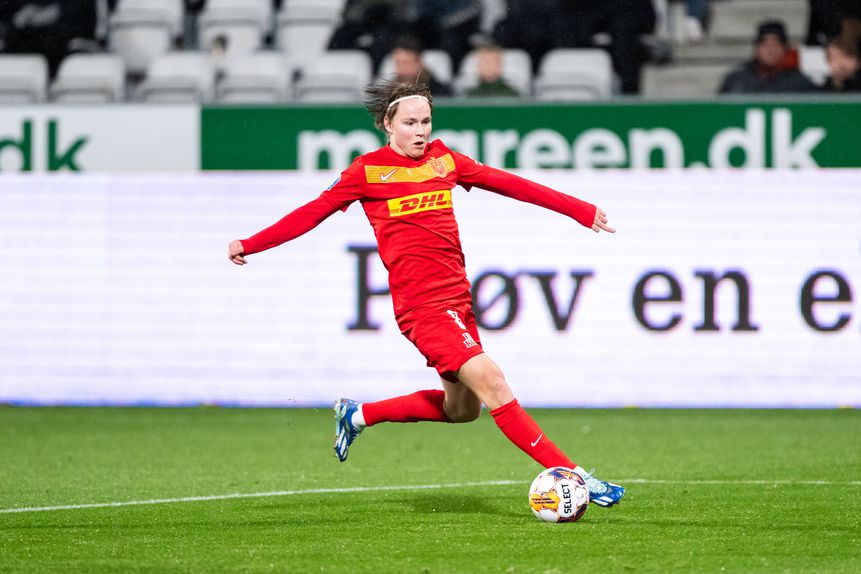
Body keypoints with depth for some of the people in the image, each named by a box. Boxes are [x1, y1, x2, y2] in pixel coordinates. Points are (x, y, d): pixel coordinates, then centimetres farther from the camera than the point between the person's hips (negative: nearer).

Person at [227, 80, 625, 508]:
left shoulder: (443, 160, 13)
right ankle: (571, 474, -18)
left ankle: (359, 416, 32)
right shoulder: (369, 170, -1)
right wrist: (250, 245, 1)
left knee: (461, 409, 14)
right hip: (421, 302, -7)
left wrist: (582, 211, 18)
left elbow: (507, 183, 17)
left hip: (457, 299, 7)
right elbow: (315, 212, 4)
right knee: (492, 385, -17)